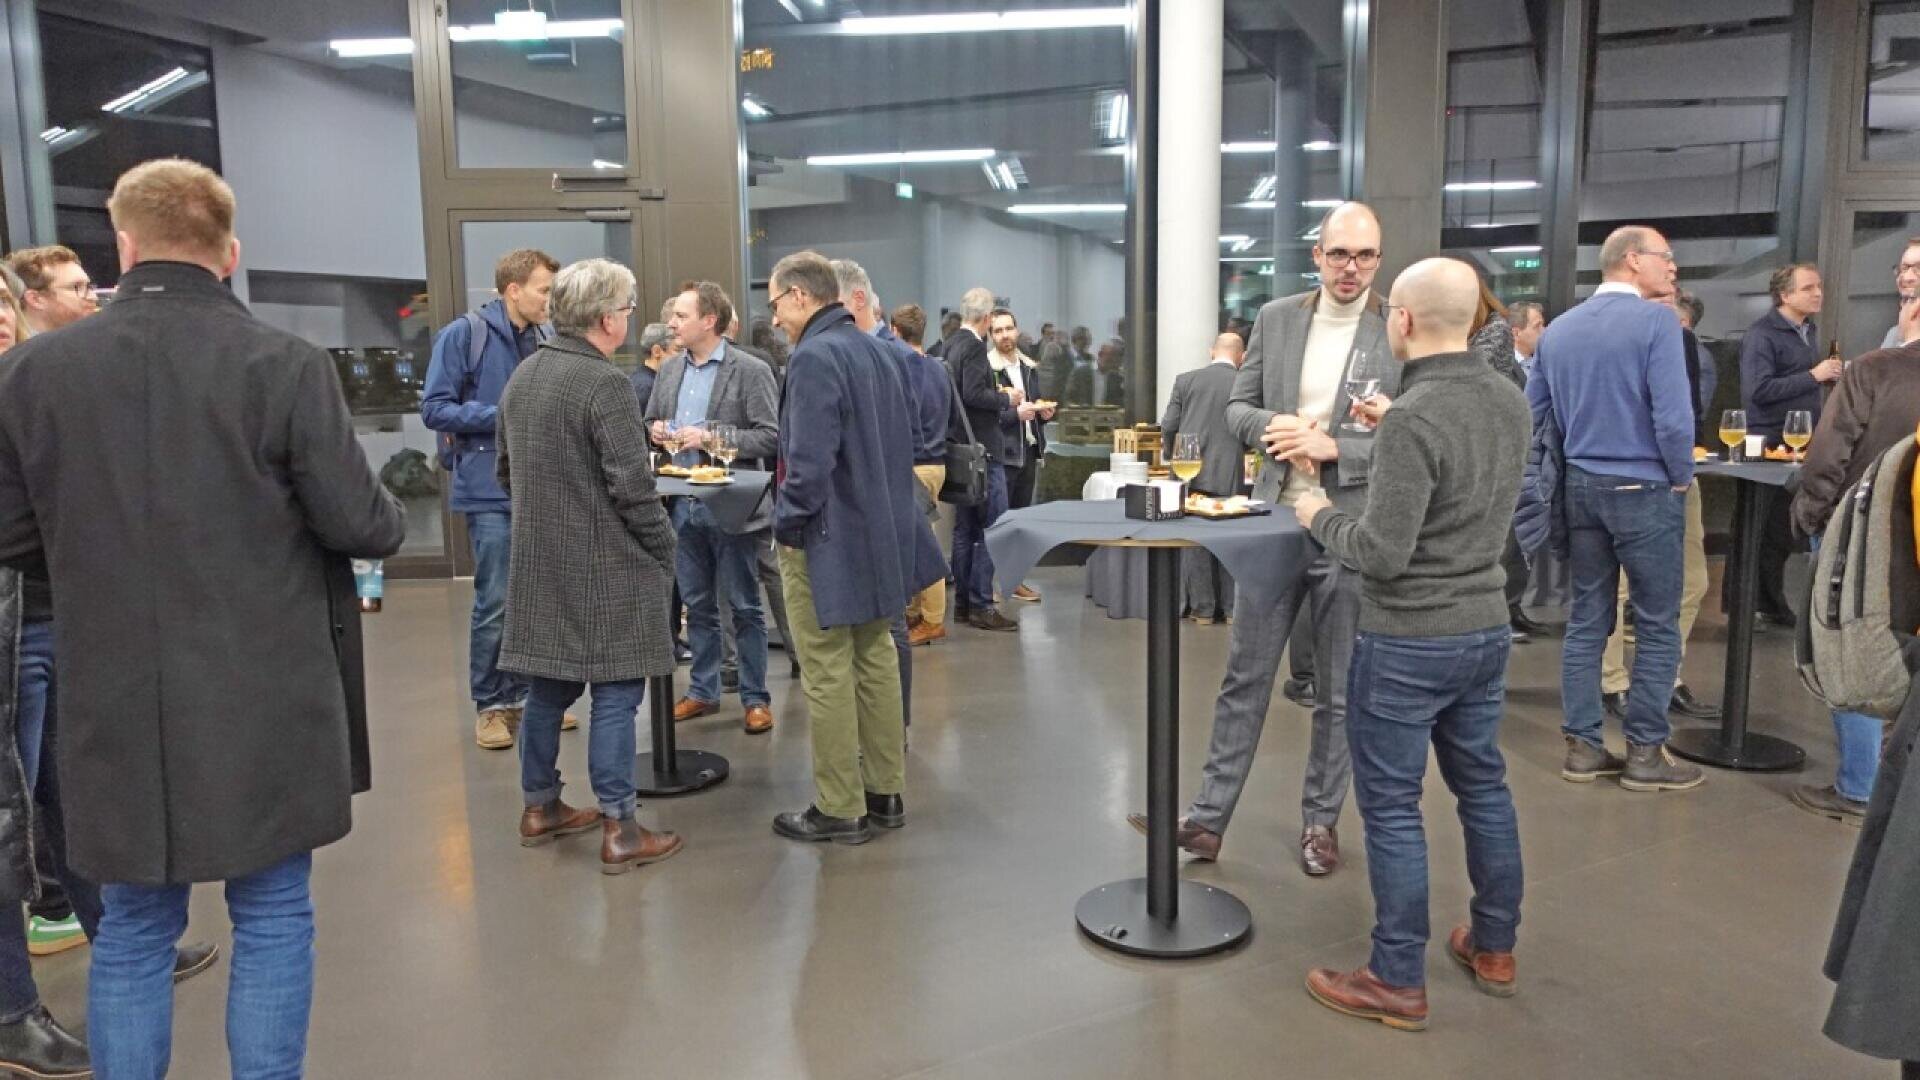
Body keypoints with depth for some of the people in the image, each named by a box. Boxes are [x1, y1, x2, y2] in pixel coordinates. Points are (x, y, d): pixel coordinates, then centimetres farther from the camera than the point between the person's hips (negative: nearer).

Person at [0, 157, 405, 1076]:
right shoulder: (286, 365, -11)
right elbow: (361, 526, -11)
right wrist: (390, 517, 12)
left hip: (115, 709, 3)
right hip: (264, 706, -2)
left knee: (131, 932, 17)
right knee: (272, 922, 11)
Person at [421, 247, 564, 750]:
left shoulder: (543, 340, 9)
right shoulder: (464, 334, -7)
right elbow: (434, 409, -10)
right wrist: (505, 416, -17)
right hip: (492, 490, -5)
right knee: (495, 604, -1)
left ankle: (523, 695, 24)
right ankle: (490, 705, 12)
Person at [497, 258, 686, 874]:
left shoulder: (521, 377, 9)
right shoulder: (603, 383, -17)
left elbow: (508, 472, 17)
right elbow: (632, 487, -19)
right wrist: (664, 552, -7)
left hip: (538, 564, 8)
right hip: (605, 568, -8)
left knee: (548, 688, 17)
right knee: (614, 694, -1)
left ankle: (540, 808, 29)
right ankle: (619, 831, 6)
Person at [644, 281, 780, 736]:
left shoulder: (751, 371, -9)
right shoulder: (669, 370, 10)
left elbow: (771, 436, -14)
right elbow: (650, 421, 21)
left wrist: (711, 437, -20)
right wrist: (655, 429, -3)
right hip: (683, 506, 6)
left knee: (744, 608, 4)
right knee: (697, 606, 15)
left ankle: (755, 698, 15)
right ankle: (702, 691, 27)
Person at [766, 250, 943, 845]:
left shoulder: (813, 357, -18)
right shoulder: (875, 351, 11)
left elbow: (809, 461, -24)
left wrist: (787, 524, -10)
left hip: (827, 542, -9)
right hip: (879, 535, 9)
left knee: (828, 675, 0)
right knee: (875, 661, 15)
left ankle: (839, 809, 9)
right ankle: (885, 792, 25)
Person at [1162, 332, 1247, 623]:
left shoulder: (1185, 379, 1)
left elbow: (1168, 427, 0)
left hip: (1190, 472, 1)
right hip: (1228, 476, 0)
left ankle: (1202, 608, 11)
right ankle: (1231, 607, 14)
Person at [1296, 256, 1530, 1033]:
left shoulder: (1414, 419, -24)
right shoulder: (1511, 399, 2)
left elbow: (1382, 553, -24)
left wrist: (1319, 517, -6)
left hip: (1408, 642, -8)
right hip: (1486, 627, 8)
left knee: (1390, 806, 4)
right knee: (1483, 786, 19)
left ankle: (1399, 983, 15)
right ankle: (1494, 949, 34)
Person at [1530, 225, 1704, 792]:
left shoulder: (1558, 329, 8)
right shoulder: (1657, 321, -12)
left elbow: (1530, 416, 11)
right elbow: (1673, 418, -19)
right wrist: (1682, 479, -3)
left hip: (1581, 489, 6)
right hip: (1645, 491, -6)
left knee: (1586, 621, 11)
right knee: (1657, 625, 5)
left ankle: (1583, 747, 15)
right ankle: (1645, 753, 11)